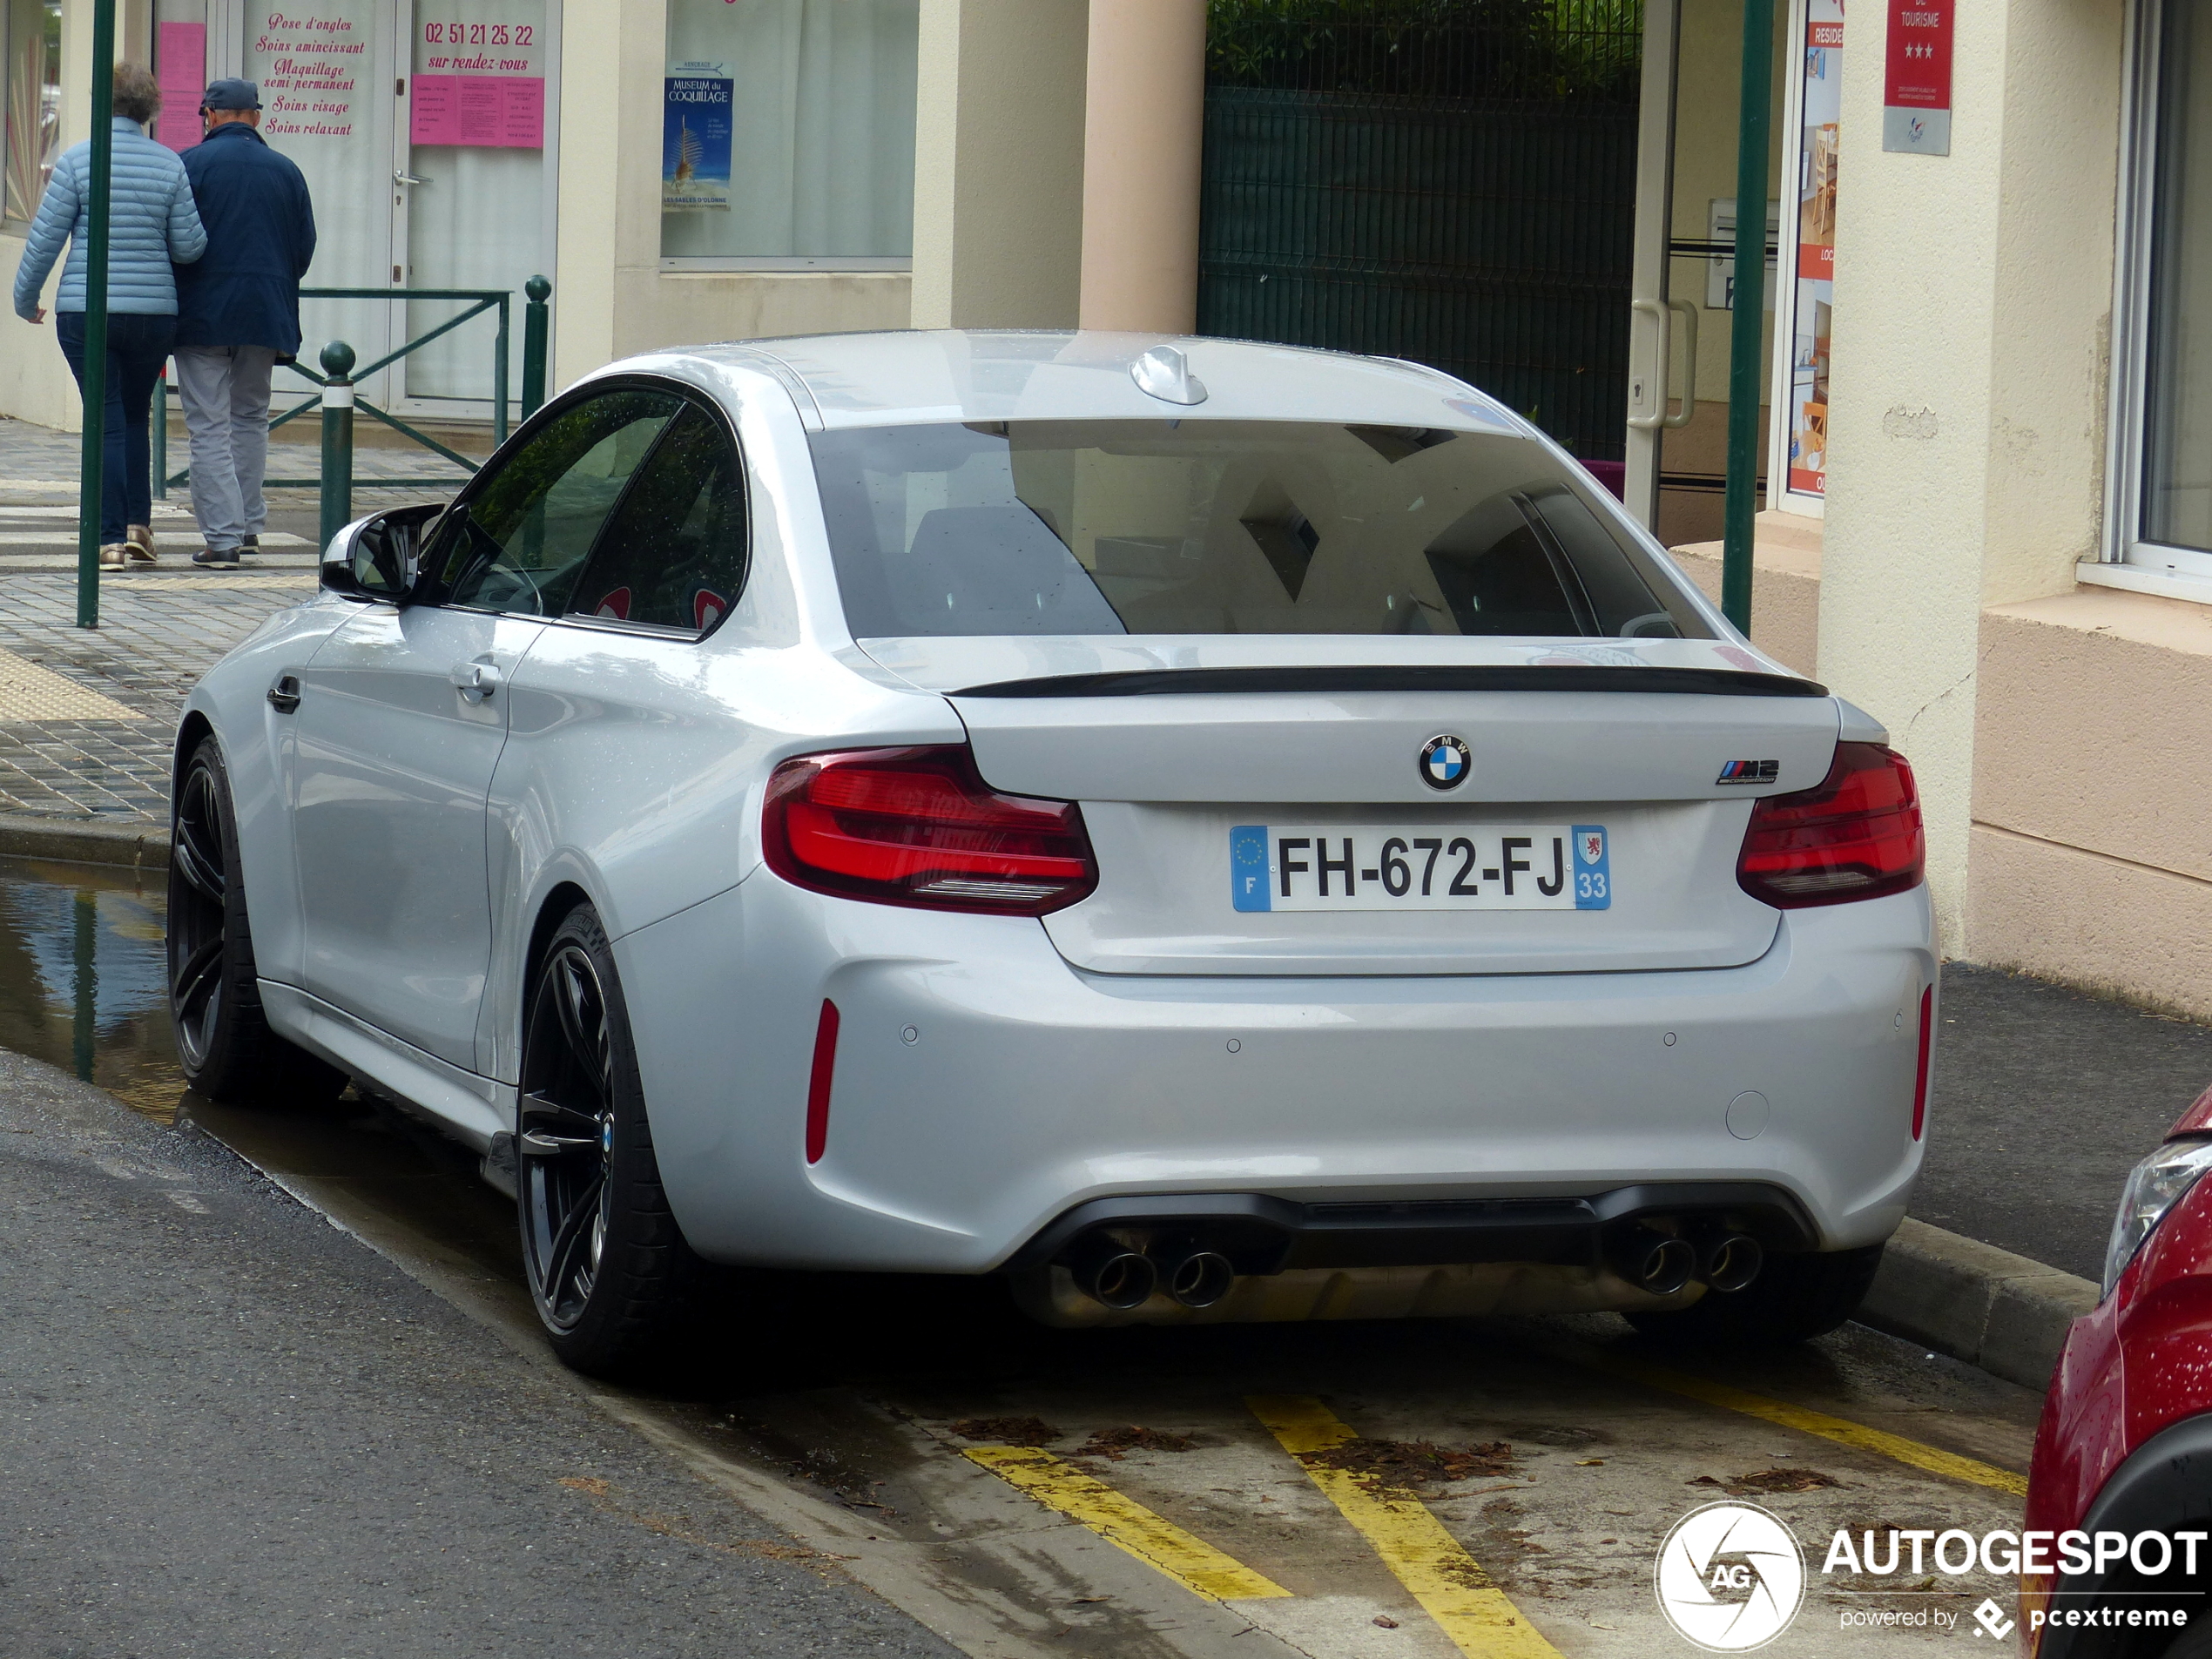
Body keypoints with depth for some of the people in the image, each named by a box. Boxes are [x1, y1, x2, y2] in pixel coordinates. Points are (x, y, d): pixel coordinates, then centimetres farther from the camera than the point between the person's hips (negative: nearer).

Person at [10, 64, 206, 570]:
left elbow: (45, 238, -4)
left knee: (106, 420, 2)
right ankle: (139, 525, 13)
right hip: (154, 313, 2)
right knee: (136, 415, 19)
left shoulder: (77, 159, -6)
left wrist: (25, 299, 8)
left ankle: (112, 539, -3)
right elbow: (189, 246, 0)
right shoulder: (170, 165, 0)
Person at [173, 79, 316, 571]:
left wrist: (169, 299, 6)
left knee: (210, 426, -3)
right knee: (251, 417, 20)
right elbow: (306, 246, 9)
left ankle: (222, 536, -9)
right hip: (266, 313, 4)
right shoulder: (285, 170, 6)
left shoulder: (191, 164, -6)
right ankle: (248, 523, 22)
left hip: (203, 312, -4)